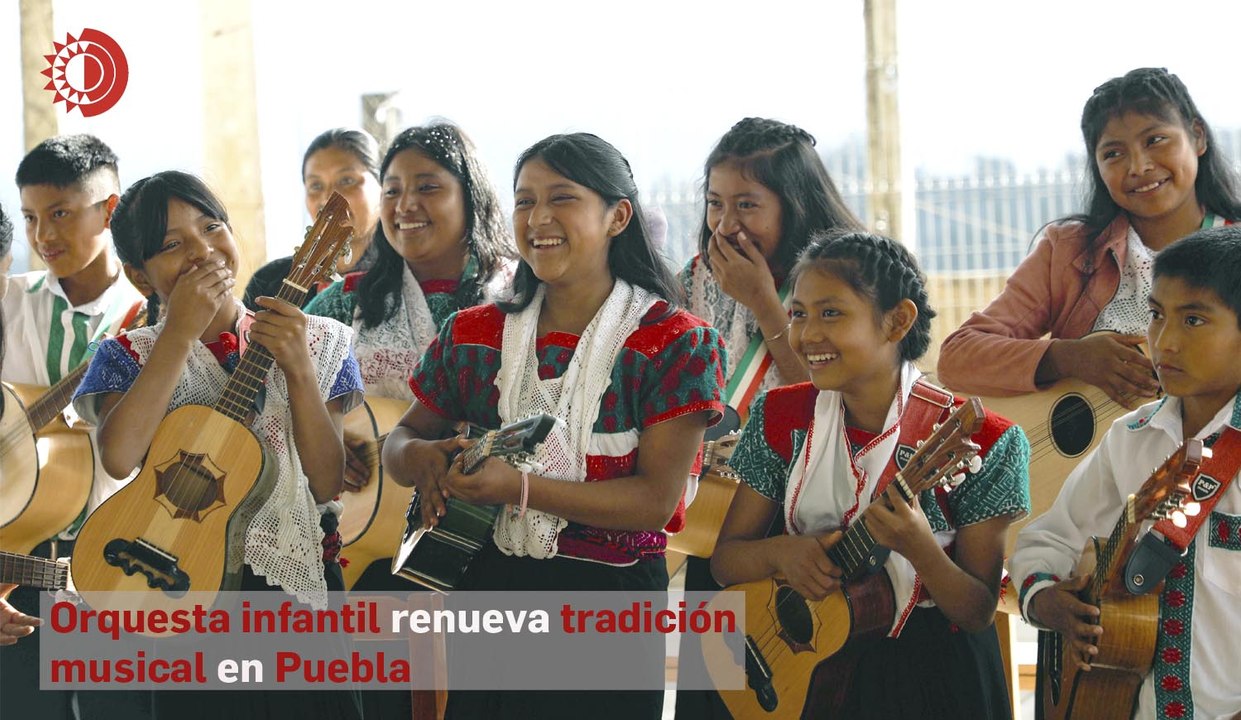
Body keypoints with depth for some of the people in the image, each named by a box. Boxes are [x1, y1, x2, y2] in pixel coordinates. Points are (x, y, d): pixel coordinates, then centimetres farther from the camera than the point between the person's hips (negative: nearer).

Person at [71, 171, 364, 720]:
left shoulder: (315, 343, 5)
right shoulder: (128, 357, 3)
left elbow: (327, 484, -5)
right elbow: (119, 458, -19)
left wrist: (299, 370, -16)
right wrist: (181, 332, -16)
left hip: (297, 582, 1)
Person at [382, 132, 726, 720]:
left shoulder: (675, 343, -7)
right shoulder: (473, 336, 5)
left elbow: (657, 499, -14)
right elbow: (403, 438, 16)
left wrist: (518, 488, -25)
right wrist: (419, 456, -10)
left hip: (609, 598, -3)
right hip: (488, 588, 4)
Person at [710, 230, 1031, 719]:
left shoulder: (981, 442, -10)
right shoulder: (782, 417, 2)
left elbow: (978, 614, -9)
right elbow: (725, 560, 6)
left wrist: (918, 547, -26)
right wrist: (781, 552, -14)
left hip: (929, 674, -3)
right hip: (806, 669, 3)